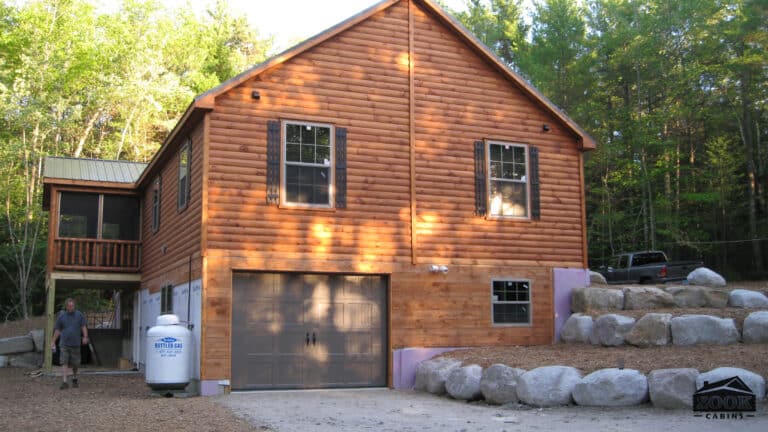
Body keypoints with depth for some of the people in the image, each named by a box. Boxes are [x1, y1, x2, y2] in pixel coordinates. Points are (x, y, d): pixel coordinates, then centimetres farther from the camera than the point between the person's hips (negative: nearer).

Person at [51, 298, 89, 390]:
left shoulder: (79, 315, 2)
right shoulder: (61, 316, 3)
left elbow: (84, 327, -3)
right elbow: (57, 330, 11)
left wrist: (85, 337, -17)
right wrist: (53, 342, 13)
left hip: (75, 344, 0)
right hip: (64, 344, 0)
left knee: (75, 364, 9)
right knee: (64, 363, -10)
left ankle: (74, 380, 32)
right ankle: (64, 382, -13)